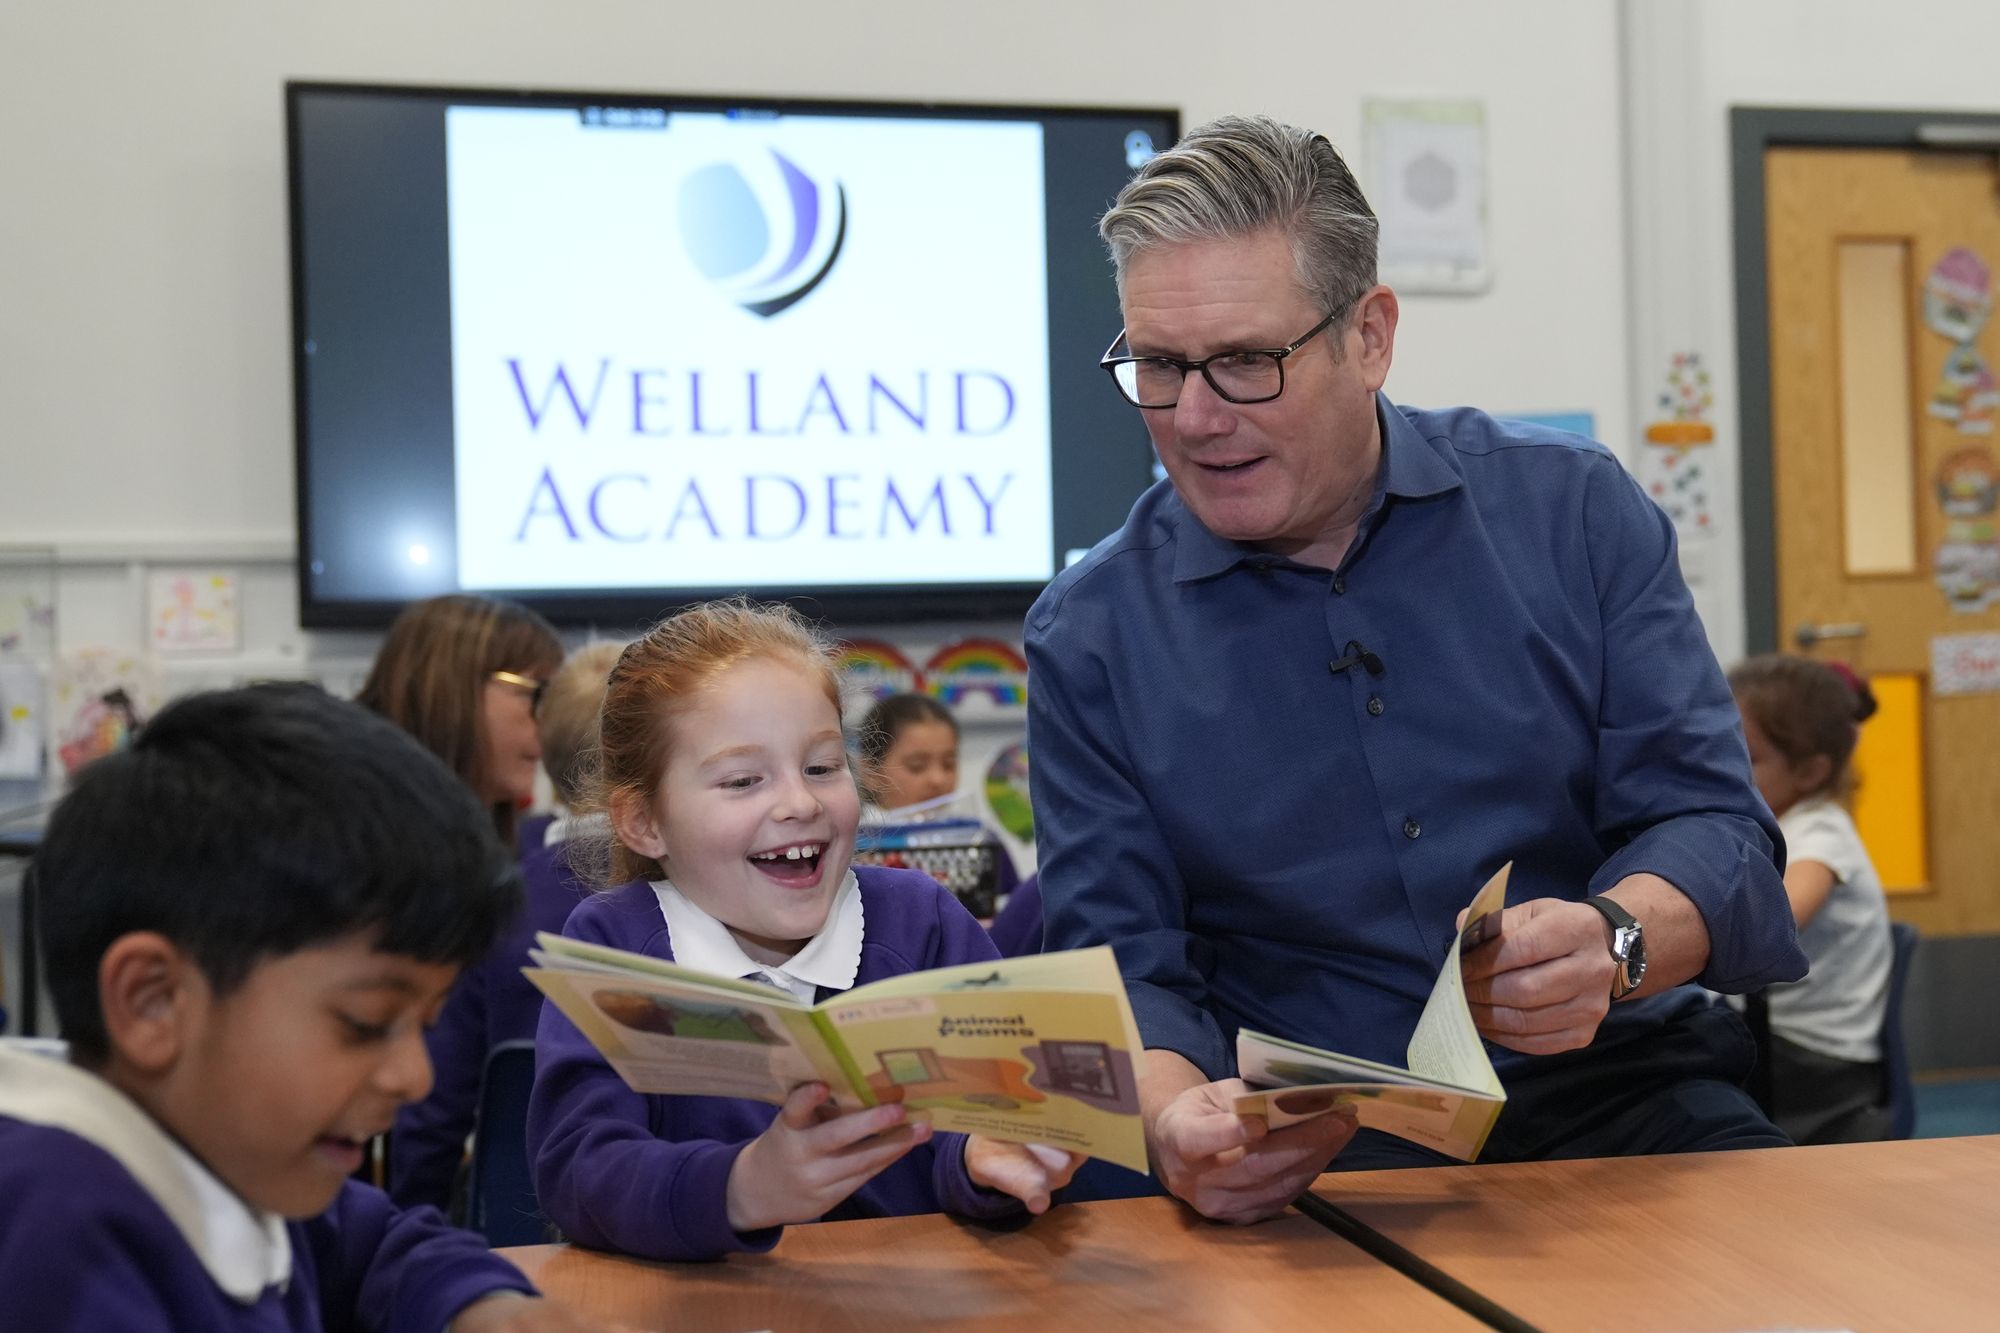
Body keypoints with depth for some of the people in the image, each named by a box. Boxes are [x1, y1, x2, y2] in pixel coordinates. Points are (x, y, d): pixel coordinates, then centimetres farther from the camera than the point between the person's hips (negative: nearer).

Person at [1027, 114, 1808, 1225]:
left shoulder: (1572, 511, 5)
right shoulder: (1087, 635, 4)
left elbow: (1708, 820, 0)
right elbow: (1119, 964, 0)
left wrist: (1613, 942, -24)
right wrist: (1175, 1115, -24)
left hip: (1613, 1095, 1)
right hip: (1305, 1162, -1)